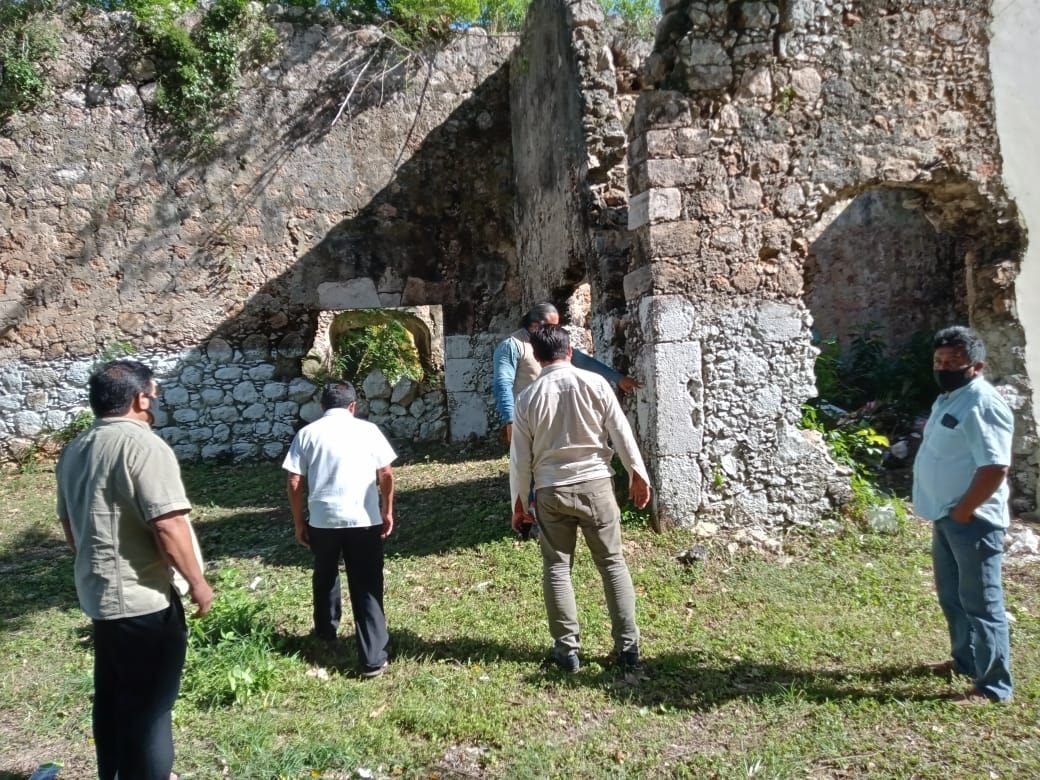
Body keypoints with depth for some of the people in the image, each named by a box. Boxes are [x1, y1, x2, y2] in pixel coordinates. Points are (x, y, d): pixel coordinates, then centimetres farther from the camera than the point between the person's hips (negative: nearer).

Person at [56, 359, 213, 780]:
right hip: (143, 597, -9)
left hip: (99, 592, 9)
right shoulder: (143, 445, -19)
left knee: (112, 696, 22)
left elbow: (69, 523, 18)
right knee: (149, 705, 4)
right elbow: (168, 526, -24)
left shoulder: (75, 449, 9)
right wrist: (197, 583, -14)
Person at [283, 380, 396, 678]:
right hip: (364, 520, -1)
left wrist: (298, 523, 10)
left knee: (325, 578, 26)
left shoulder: (307, 433, 3)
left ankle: (326, 631, 45)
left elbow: (295, 483, 1)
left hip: (322, 520, 2)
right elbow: (387, 475, 1)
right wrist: (388, 511, 12)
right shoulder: (368, 430, 2)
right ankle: (373, 658, 4)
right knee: (367, 588, 4)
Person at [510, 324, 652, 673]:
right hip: (596, 485, 0)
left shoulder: (527, 398, -3)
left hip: (551, 492, 0)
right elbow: (621, 434, -2)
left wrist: (518, 503, 11)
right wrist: (638, 475, 9)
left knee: (556, 568, 10)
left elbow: (520, 458, 1)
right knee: (613, 562, 10)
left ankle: (567, 649, 16)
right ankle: (628, 646, 14)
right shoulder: (595, 383, -5)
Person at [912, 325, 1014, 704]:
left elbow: (995, 466, -24)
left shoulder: (983, 404, -19)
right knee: (951, 595, 21)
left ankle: (993, 686, 9)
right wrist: (946, 512, 17)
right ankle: (964, 659, 38)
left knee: (981, 602, -1)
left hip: (972, 521, -10)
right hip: (946, 518, 10)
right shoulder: (948, 399, 13)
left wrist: (963, 511, -19)